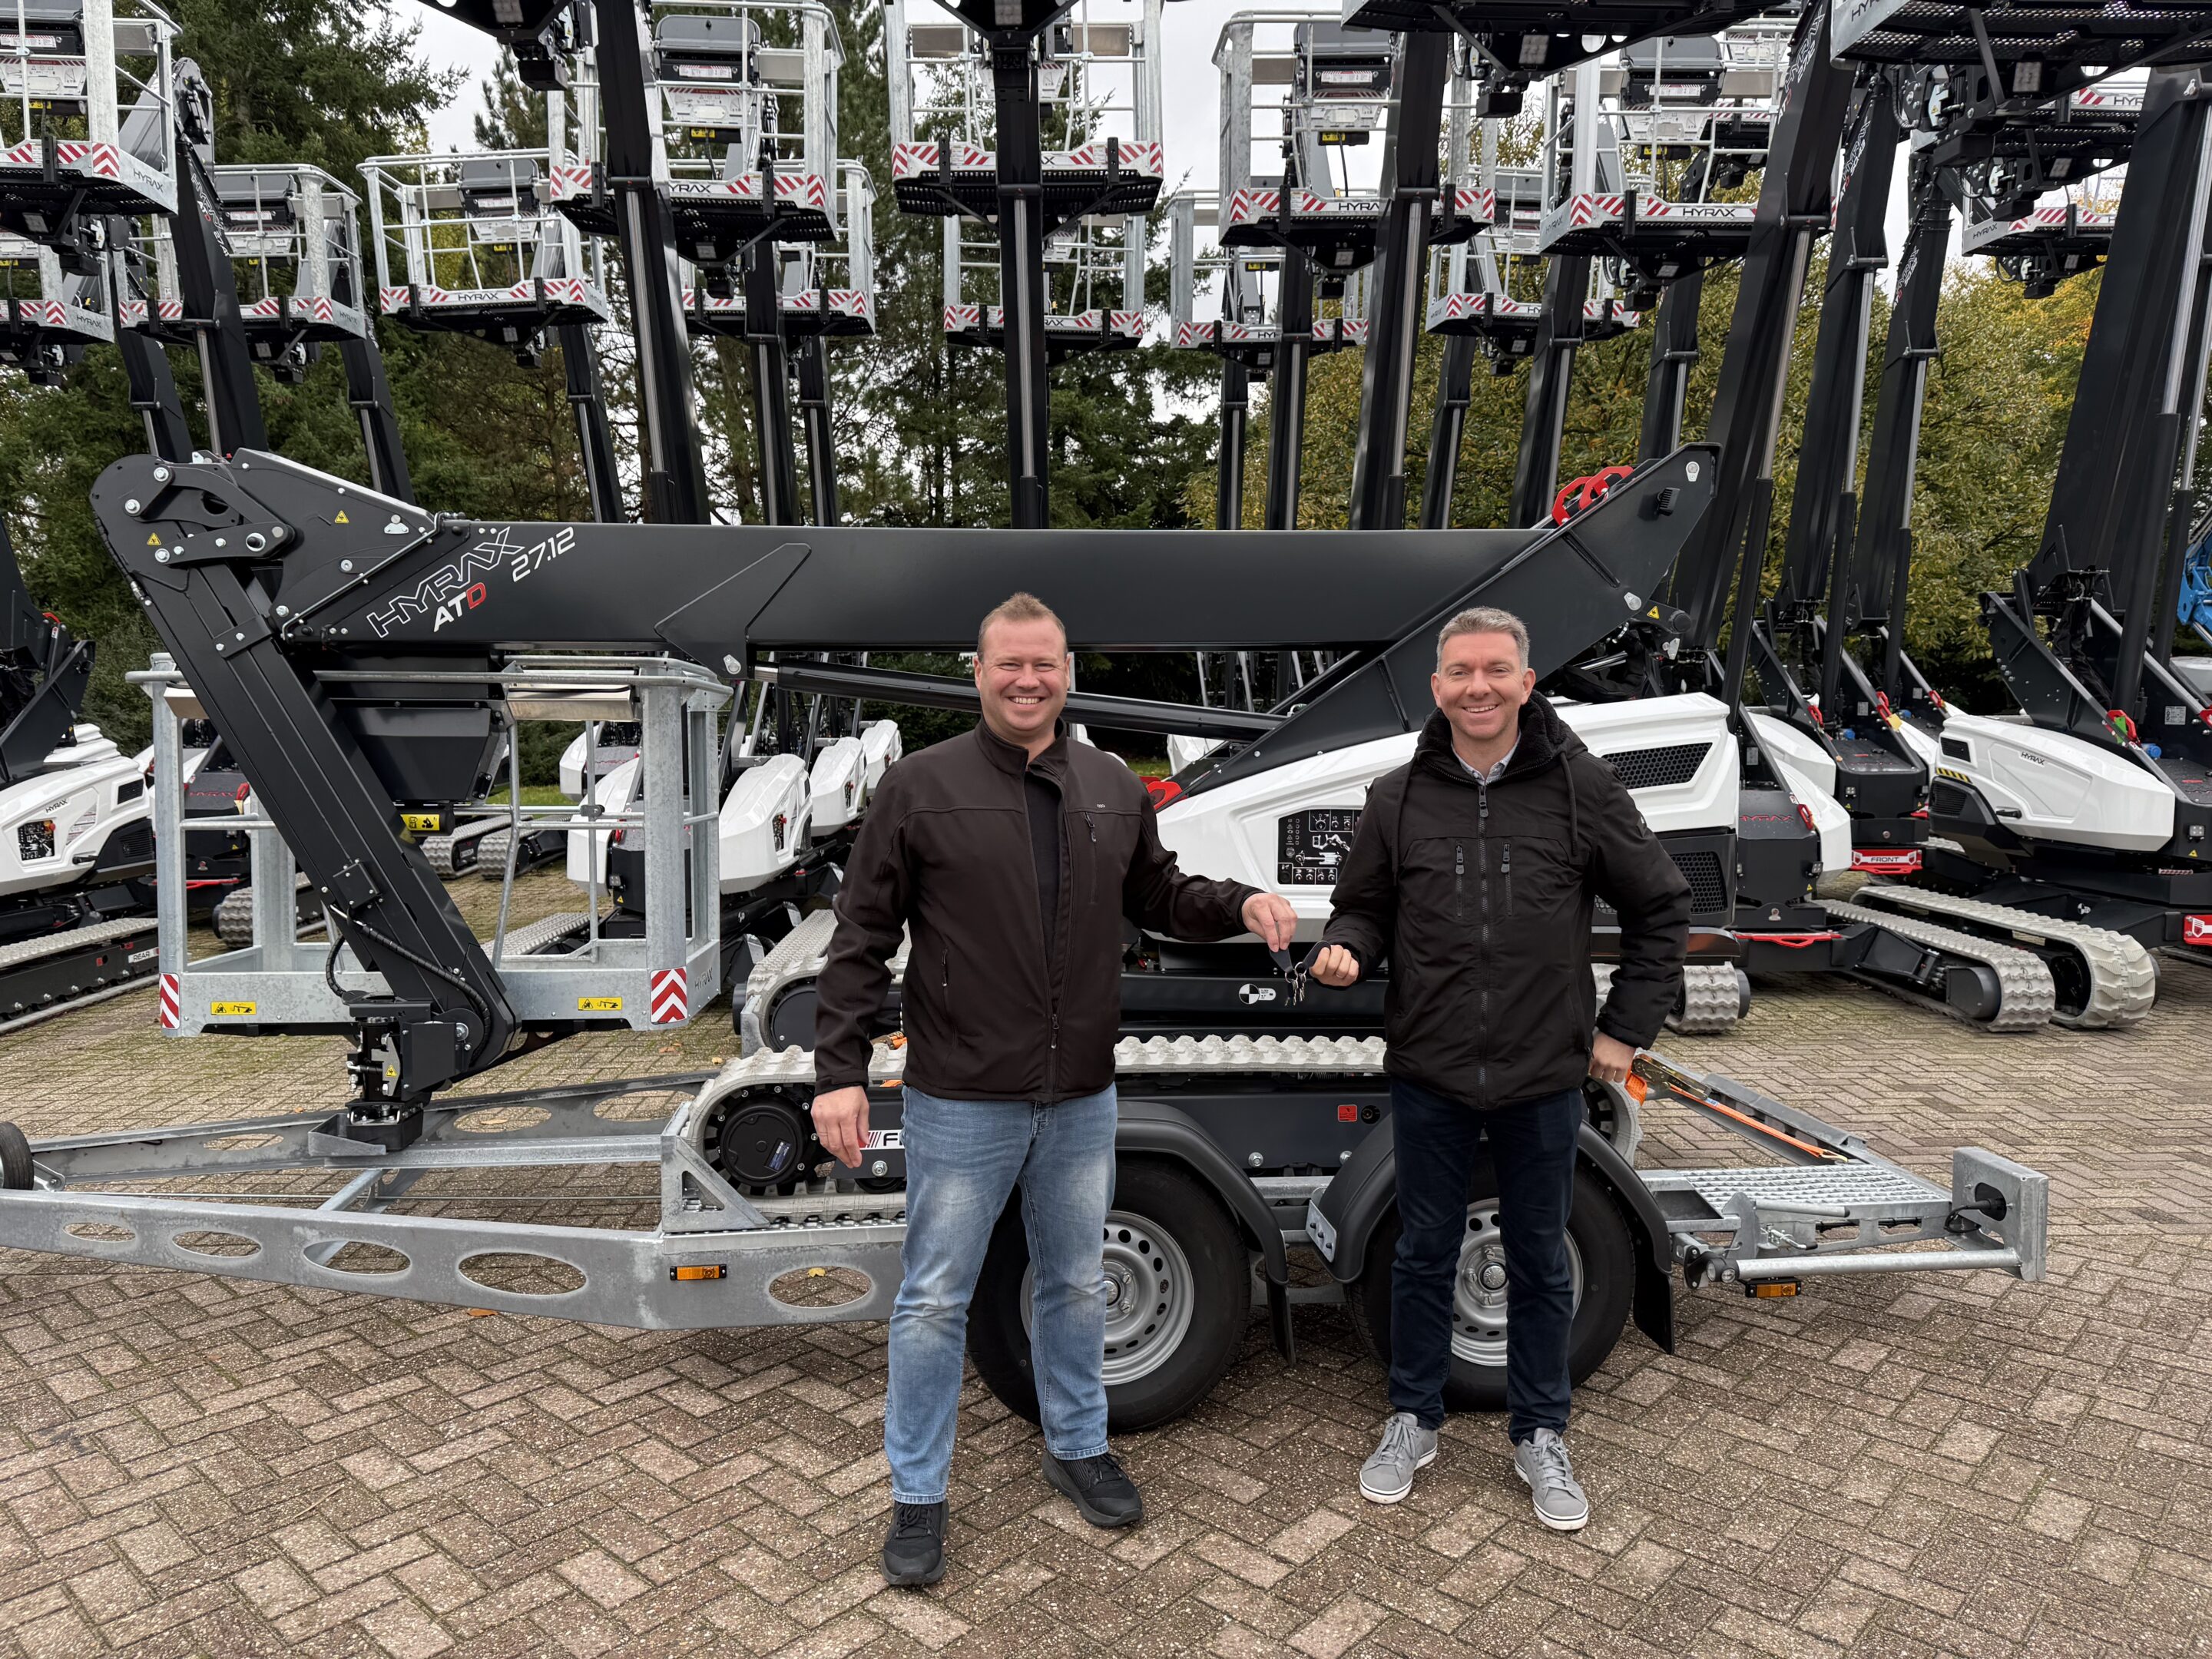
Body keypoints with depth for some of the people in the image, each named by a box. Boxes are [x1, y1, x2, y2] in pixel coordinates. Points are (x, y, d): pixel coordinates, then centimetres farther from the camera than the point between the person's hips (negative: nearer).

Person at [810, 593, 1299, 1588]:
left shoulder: (1113, 789, 5)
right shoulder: (922, 786, -8)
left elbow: (1158, 897, 17)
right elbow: (860, 940, -8)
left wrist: (1242, 904, -3)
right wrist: (839, 1073, -13)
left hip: (1081, 1099, 4)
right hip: (959, 1103, -4)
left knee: (1076, 1286, 20)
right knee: (935, 1300, 9)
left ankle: (1078, 1448, 41)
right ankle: (917, 1495, 27)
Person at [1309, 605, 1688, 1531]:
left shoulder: (1581, 788, -5)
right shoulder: (1399, 798, -1)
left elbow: (1661, 909, 4)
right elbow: (1365, 905, 9)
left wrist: (1626, 1028, 2)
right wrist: (1345, 949, -14)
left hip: (1544, 1076, 0)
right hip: (1429, 1073, 1)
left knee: (1540, 1261, 14)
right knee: (1424, 1253, 14)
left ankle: (1539, 1436, 33)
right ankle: (1414, 1421, 33)